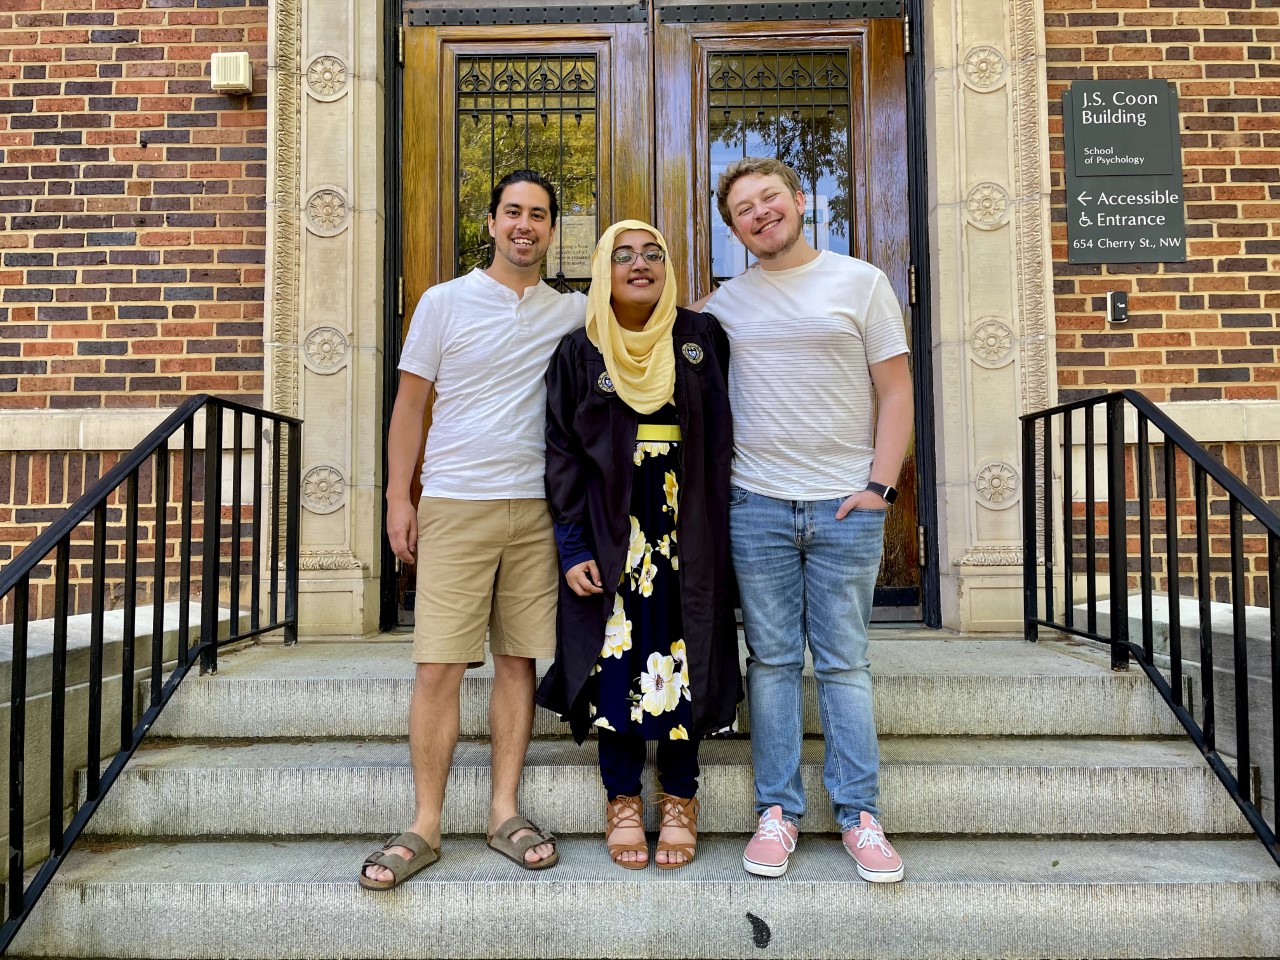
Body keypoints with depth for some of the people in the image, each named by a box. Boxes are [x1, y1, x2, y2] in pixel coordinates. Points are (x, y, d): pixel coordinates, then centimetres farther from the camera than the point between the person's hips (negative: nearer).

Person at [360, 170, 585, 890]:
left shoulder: (571, 313, 11)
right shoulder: (444, 302, 5)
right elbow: (410, 404, 5)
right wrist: (398, 497, 0)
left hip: (536, 507, 2)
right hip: (455, 505, -2)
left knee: (520, 662, 6)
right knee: (438, 668, -4)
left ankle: (505, 812, 19)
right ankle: (425, 828, 9)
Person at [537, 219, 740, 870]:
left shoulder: (703, 338, 7)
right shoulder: (579, 353, 4)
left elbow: (726, 434, 9)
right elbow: (562, 453, 1)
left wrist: (727, 526, 2)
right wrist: (574, 548, -7)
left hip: (688, 535, 1)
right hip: (611, 536, 0)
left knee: (683, 661, 4)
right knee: (617, 662, 2)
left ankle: (679, 799, 20)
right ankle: (623, 800, 19)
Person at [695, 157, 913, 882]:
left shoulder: (861, 283, 6)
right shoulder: (726, 304, 11)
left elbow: (896, 392, 3)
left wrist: (881, 484, -7)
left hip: (846, 504, -1)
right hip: (756, 503, 2)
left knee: (845, 663, 4)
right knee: (772, 659, 6)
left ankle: (861, 814, 17)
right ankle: (778, 811, 17)